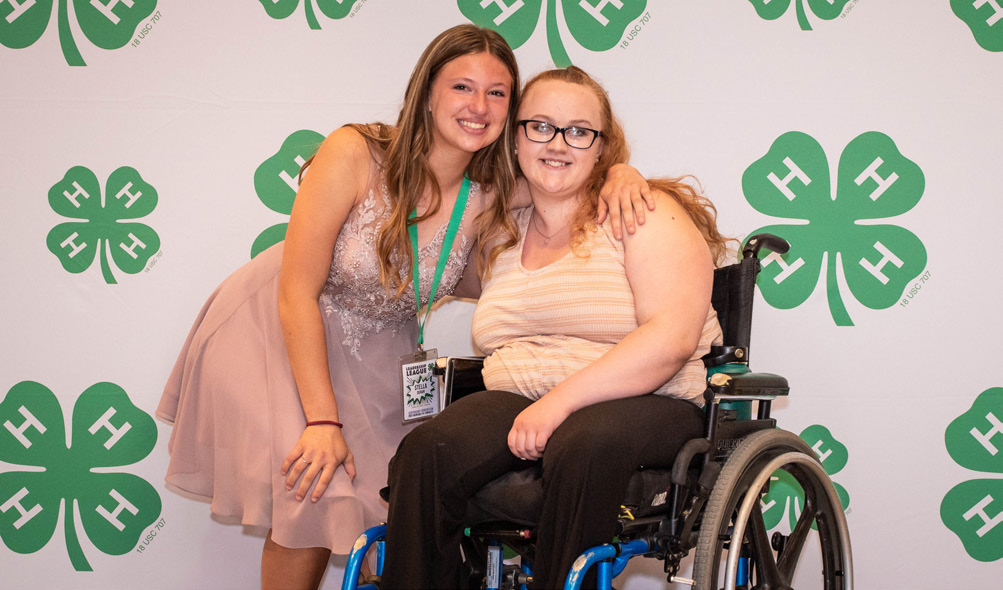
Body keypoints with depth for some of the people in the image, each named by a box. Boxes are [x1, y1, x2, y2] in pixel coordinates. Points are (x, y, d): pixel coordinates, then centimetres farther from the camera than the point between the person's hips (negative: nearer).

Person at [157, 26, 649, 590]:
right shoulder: (355, 155, -25)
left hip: (371, 352, 5)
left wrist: (621, 176, -25)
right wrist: (322, 420, -26)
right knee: (314, 495, -18)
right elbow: (298, 296, -23)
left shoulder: (493, 199, -13)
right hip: (274, 333, -5)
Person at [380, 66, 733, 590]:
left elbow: (672, 337, -15)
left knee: (582, 449, -38)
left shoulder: (646, 212, 0)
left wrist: (561, 401, -21)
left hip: (642, 404, -4)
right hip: (517, 405, 5)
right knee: (426, 452, -25)